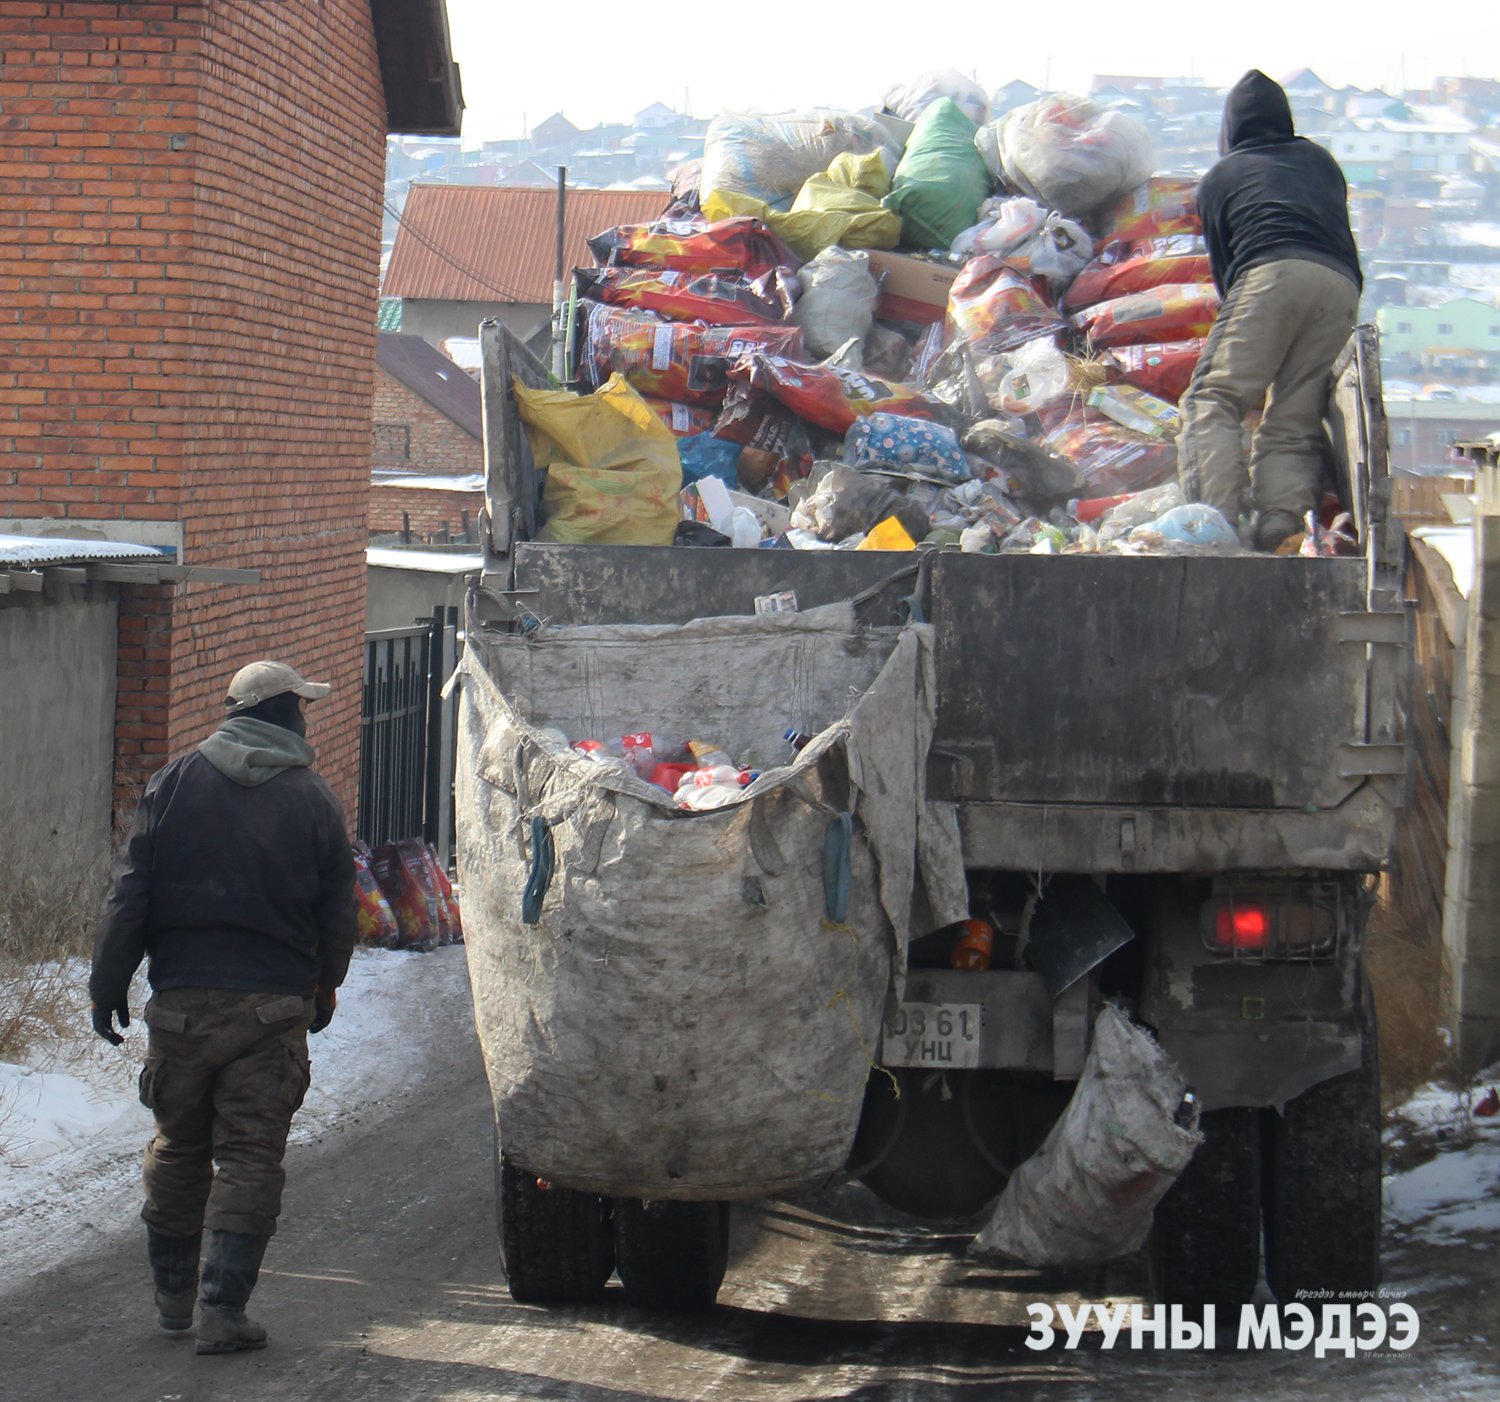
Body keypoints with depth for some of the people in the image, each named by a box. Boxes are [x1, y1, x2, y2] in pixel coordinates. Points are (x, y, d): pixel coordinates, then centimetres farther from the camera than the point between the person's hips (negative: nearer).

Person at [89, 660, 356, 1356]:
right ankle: (223, 1310, -5)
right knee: (250, 1156, 1)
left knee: (177, 1149, 15)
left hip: (181, 1002, 2)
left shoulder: (173, 783, 1)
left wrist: (108, 983, 4)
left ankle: (172, 1294, 23)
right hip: (272, 1007, -2)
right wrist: (323, 992, 19)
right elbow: (337, 914, 4)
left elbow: (129, 894, -2)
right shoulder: (313, 801, -1)